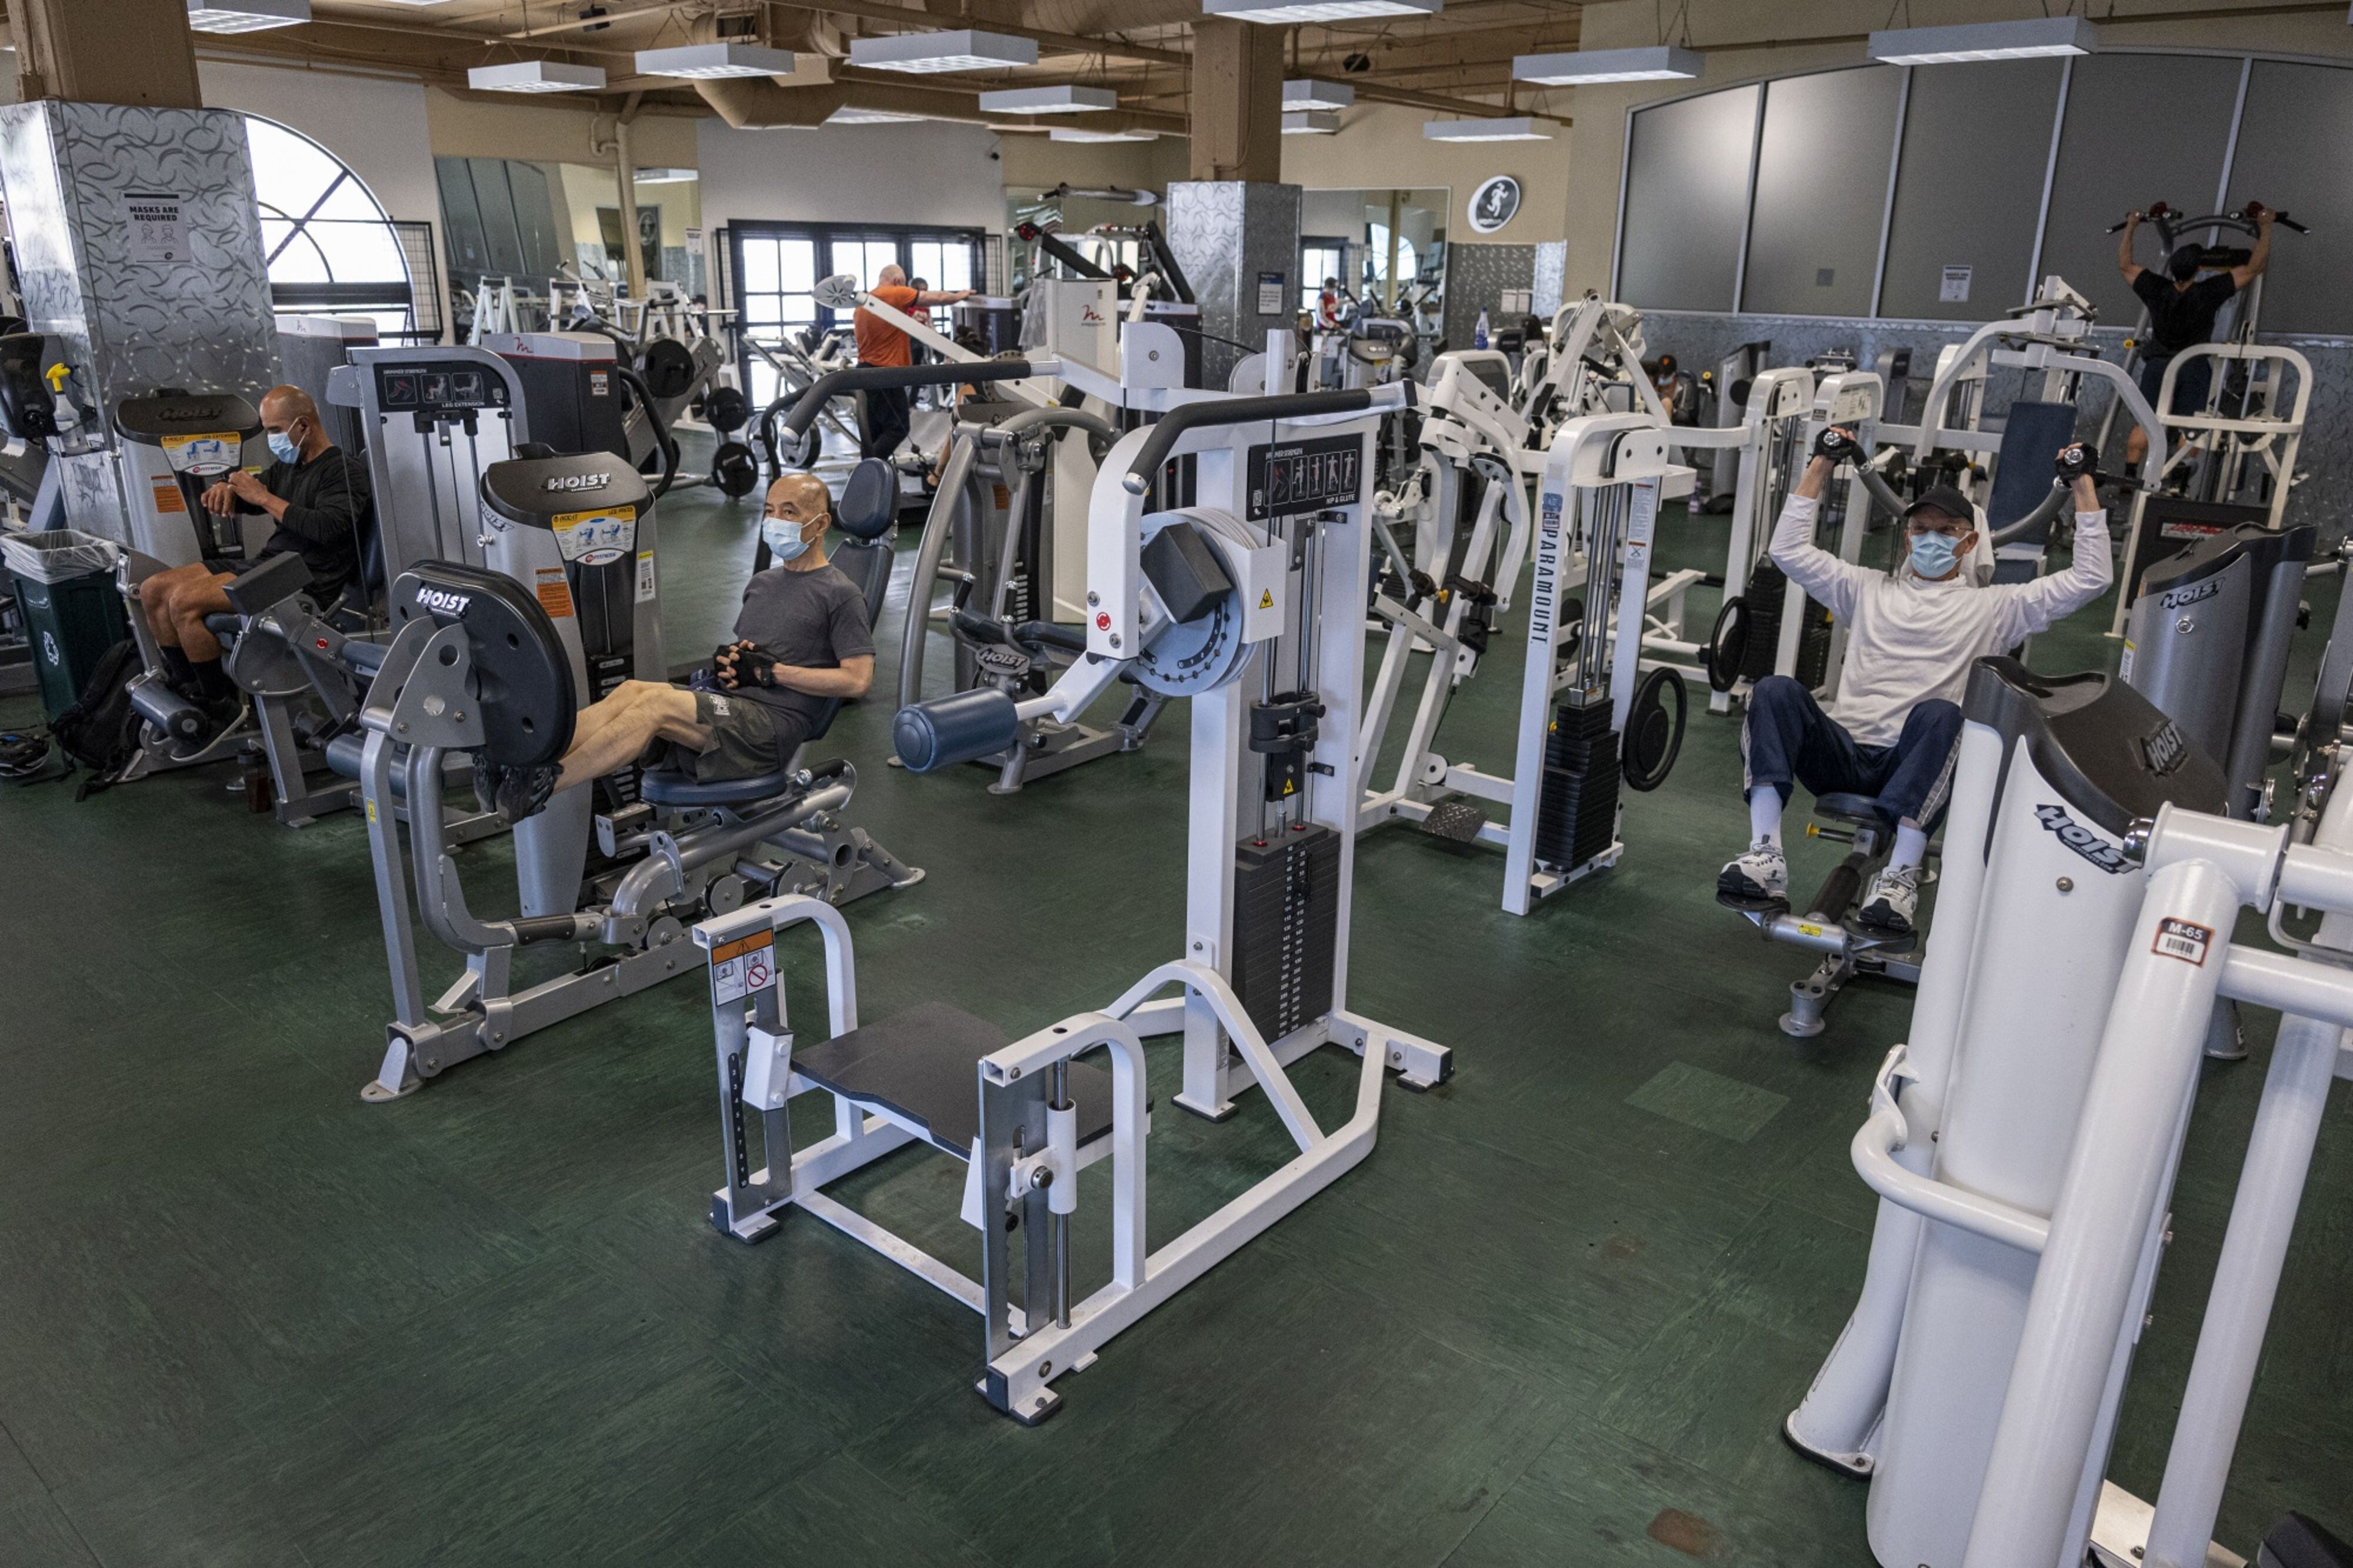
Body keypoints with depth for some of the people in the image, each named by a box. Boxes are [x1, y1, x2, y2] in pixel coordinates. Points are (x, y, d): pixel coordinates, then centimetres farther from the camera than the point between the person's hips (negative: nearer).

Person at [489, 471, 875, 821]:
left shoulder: (841, 595, 0)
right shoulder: (762, 583, 25)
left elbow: (858, 680, -9)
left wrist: (772, 670, -10)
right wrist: (725, 662, 6)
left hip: (773, 725, -7)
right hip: (723, 706, 7)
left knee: (656, 702, -28)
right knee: (631, 691, -21)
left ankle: (542, 786, -34)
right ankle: (523, 765, -35)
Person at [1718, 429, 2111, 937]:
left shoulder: (1993, 607, 20)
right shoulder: (1869, 589, 25)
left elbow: (2089, 578, 13)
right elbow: (1790, 550, 21)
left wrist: (2083, 483, 13)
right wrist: (1823, 464, 20)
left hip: (1915, 764, -2)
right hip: (1844, 754, 2)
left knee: (1940, 714, -37)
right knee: (1775, 691, -28)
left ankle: (1900, 875, -41)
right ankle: (1765, 856, -38)